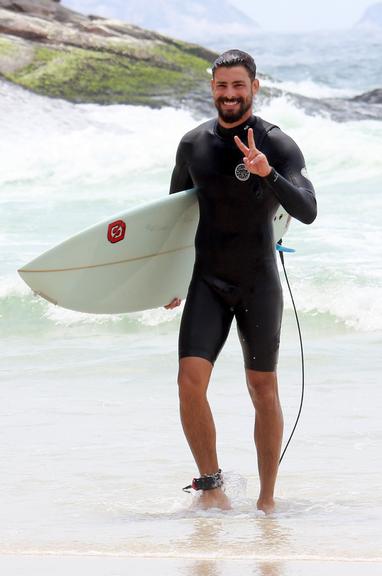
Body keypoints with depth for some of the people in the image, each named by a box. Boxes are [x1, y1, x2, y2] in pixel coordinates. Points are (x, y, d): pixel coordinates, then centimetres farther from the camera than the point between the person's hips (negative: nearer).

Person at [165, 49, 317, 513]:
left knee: (263, 392, 6)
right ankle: (211, 484, 0)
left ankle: (267, 500, 17)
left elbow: (307, 212, -23)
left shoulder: (279, 146, -10)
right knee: (190, 381, -14)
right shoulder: (193, 144, 2)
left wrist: (267, 173, -40)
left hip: (259, 286, -2)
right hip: (207, 283, 2)